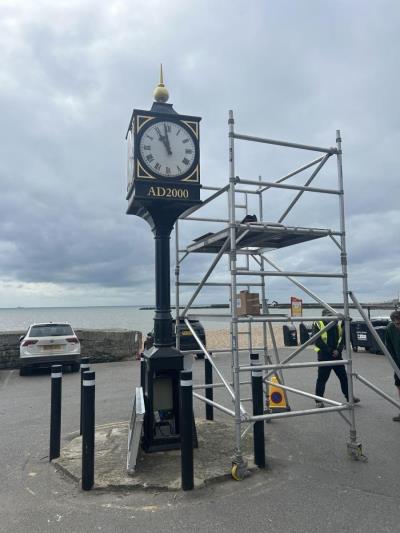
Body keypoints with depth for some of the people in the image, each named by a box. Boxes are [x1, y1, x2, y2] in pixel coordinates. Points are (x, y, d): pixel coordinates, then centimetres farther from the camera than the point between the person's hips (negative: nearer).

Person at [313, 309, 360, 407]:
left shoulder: (338, 324, 8)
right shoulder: (318, 324, -7)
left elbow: (342, 338, 7)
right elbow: (317, 341, -13)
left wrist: (338, 350, -9)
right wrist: (330, 351, -16)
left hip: (337, 355, 5)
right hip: (324, 356, -5)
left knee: (343, 377, 12)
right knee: (322, 378, -1)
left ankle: (349, 397, 27)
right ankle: (318, 400, 9)